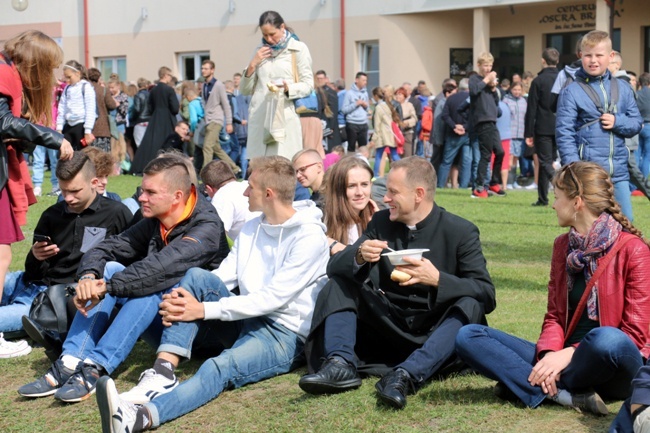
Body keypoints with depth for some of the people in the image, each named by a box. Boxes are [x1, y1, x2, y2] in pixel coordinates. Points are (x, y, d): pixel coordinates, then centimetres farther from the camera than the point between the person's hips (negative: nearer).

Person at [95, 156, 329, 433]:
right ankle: (163, 373, -31)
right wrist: (182, 299, -15)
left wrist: (204, 310, -20)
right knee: (197, 277, -16)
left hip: (285, 335, -7)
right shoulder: (251, 229, 14)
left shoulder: (310, 237, -12)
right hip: (247, 320, 7)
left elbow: (274, 298, -19)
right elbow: (221, 277, 7)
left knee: (220, 367, -37)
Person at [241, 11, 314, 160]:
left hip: (285, 118, -4)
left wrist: (288, 88, -19)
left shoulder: (298, 49, 6)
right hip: (259, 118, 4)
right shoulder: (260, 51, 18)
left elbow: (308, 85, 1)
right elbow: (244, 90, 18)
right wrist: (252, 65, 2)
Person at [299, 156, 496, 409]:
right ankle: (341, 365, -28)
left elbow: (487, 296, -16)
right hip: (389, 329, 4)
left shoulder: (461, 232, -7)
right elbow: (334, 268, 0)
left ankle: (406, 375, -42)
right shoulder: (380, 223, 4)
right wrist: (359, 256, -23)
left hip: (435, 335, -4)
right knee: (339, 283, -7)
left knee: (470, 305, -29)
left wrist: (438, 279, -33)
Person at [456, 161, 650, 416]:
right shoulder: (563, 246, 13)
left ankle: (537, 387, -16)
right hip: (563, 358, 6)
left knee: (607, 339, -42)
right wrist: (549, 354, -10)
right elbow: (554, 316, 12)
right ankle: (563, 394, -25)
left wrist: (569, 354, -20)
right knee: (468, 336, -10)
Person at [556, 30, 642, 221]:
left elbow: (637, 122, 12)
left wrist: (617, 121, -9)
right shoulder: (572, 92, -4)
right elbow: (564, 134, -8)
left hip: (618, 172, 4)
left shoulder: (623, 89, 10)